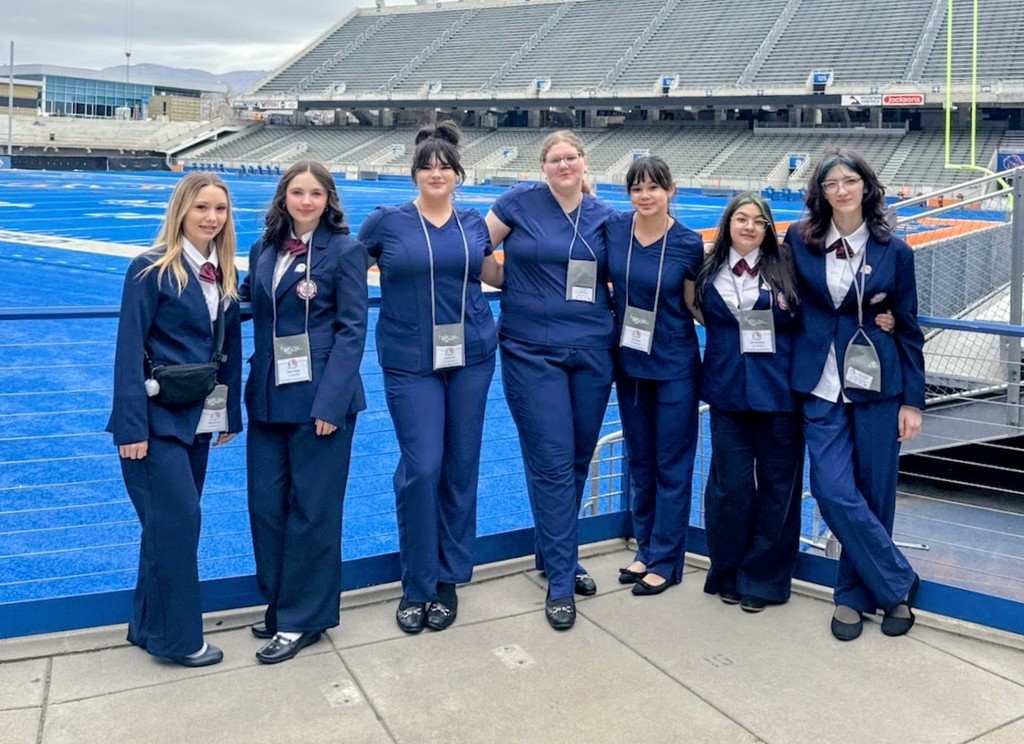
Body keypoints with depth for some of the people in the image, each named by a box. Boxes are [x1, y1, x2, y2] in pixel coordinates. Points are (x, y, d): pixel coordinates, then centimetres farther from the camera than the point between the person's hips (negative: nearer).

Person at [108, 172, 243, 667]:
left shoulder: (224, 274, 9)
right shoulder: (151, 269, -10)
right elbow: (129, 349, -14)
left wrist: (230, 415, 11)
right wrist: (131, 426, -18)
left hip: (199, 418, 7)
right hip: (158, 418, -7)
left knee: (172, 521, 13)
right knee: (178, 518, -6)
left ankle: (148, 625, 26)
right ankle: (176, 636, 8)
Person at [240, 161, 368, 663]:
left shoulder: (344, 250, -6)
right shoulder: (264, 250, 10)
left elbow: (352, 329, -10)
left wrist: (330, 401, -16)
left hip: (319, 395, -5)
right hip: (268, 395, 6)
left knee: (312, 508, 4)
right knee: (265, 504, 9)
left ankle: (303, 619, 18)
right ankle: (279, 604, 29)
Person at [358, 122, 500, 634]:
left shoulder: (474, 224, 8)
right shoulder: (387, 222, 0)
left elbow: (493, 275, 22)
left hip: (471, 356, 3)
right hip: (410, 363, -3)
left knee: (461, 467, 6)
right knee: (421, 468, -9)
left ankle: (448, 578, 21)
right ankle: (416, 585, 9)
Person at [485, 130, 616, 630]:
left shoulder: (604, 217, 7)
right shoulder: (520, 203, -1)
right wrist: (514, 287, -1)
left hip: (593, 351, 4)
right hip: (532, 352, -3)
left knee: (578, 459, 11)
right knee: (552, 465, -5)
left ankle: (557, 555, 31)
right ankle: (560, 581, 4)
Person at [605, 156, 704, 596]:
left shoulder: (688, 244, -11)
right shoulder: (613, 229, -5)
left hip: (674, 365, -3)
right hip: (628, 361, 4)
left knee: (672, 464, 5)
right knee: (639, 460, 14)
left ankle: (666, 560, 17)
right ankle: (646, 549, 29)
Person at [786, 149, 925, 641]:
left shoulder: (893, 251, 1)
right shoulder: (799, 240, 1)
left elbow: (908, 328, 4)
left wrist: (913, 400, 0)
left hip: (877, 385, 0)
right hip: (821, 386, 0)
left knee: (874, 494, 4)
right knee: (835, 493, -7)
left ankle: (854, 595, 22)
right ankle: (898, 585, 11)